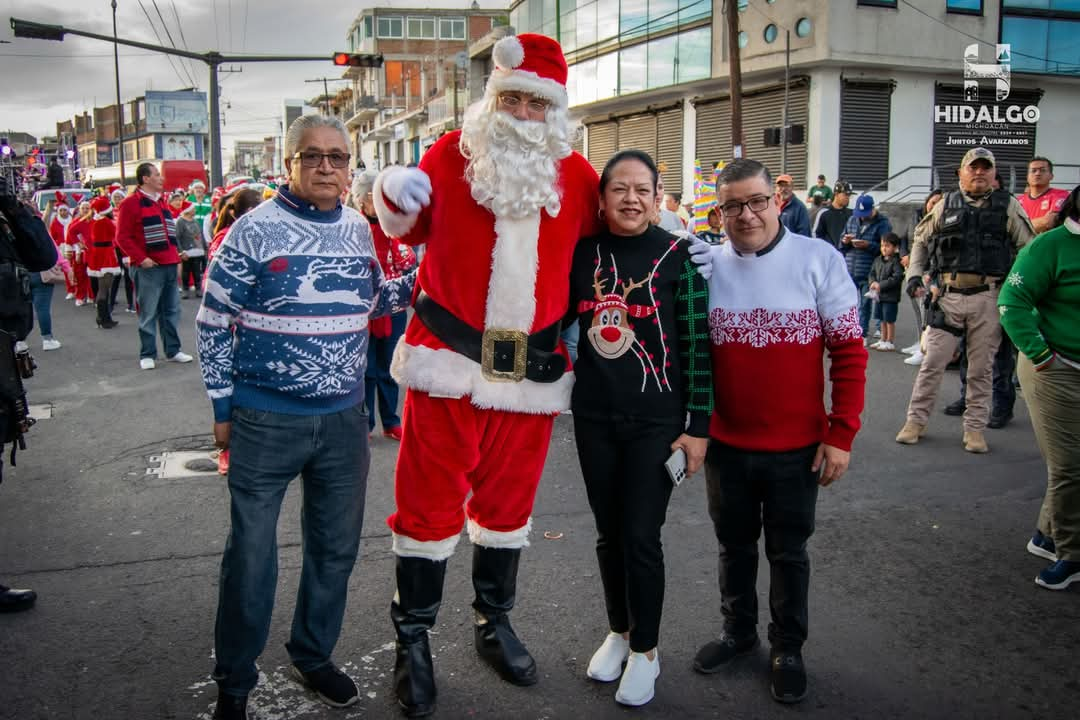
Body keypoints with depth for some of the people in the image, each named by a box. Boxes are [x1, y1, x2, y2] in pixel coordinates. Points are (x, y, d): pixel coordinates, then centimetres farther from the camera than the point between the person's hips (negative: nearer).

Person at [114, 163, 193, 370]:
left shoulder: (160, 202, 15)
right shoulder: (131, 203, -8)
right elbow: (123, 238, -11)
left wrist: (175, 254, 12)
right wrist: (141, 258, -18)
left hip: (169, 265, 7)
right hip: (149, 268, -7)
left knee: (172, 310, 11)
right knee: (148, 313, 0)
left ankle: (173, 350, 20)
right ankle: (147, 355, 9)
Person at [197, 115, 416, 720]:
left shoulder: (360, 230, 5)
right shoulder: (255, 230, -9)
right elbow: (214, 322, -4)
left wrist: (420, 279, 3)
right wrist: (224, 409, -4)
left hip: (344, 420, 5)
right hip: (265, 422, -4)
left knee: (337, 548, 16)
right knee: (252, 555, 5)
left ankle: (314, 656, 38)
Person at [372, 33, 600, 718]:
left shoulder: (577, 174, 4)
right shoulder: (450, 155, 0)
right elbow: (414, 231, 14)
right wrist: (394, 202, -7)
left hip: (531, 372, 2)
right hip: (448, 358, -2)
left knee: (509, 501, 16)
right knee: (431, 501, 4)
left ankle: (495, 622, 36)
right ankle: (413, 638, 21)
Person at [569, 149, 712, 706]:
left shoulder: (677, 255, -8)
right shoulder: (583, 253, 1)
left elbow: (697, 344, -8)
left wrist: (698, 426, -10)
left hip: (656, 420, -3)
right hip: (594, 416, 4)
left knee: (641, 537, 1)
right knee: (609, 533, 14)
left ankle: (645, 651, 22)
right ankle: (618, 632, 35)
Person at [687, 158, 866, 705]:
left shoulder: (819, 259, -10)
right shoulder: (705, 263, -3)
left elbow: (849, 351, -8)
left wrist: (841, 434, -11)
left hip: (797, 446, -2)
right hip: (724, 443, 2)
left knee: (788, 552, 14)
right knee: (735, 545, 20)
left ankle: (787, 648, 33)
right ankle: (738, 630, 41)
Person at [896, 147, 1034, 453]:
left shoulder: (1008, 206, 5)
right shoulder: (946, 205, 9)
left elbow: (1029, 248, 6)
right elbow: (921, 239, 19)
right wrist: (914, 273, 6)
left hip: (989, 297, 0)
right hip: (949, 295, 1)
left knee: (981, 367, 7)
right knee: (933, 361, 2)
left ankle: (975, 427, 17)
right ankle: (916, 420, 13)